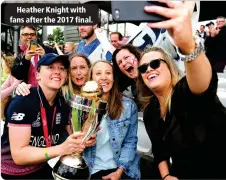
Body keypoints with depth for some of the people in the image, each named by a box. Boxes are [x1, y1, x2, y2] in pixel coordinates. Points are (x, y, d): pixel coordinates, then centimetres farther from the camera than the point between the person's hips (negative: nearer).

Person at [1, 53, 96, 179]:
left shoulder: (63, 104, -4)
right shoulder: (23, 102, -24)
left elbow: (75, 137, 1)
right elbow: (18, 155, -28)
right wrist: (61, 149, -38)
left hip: (42, 168, 6)